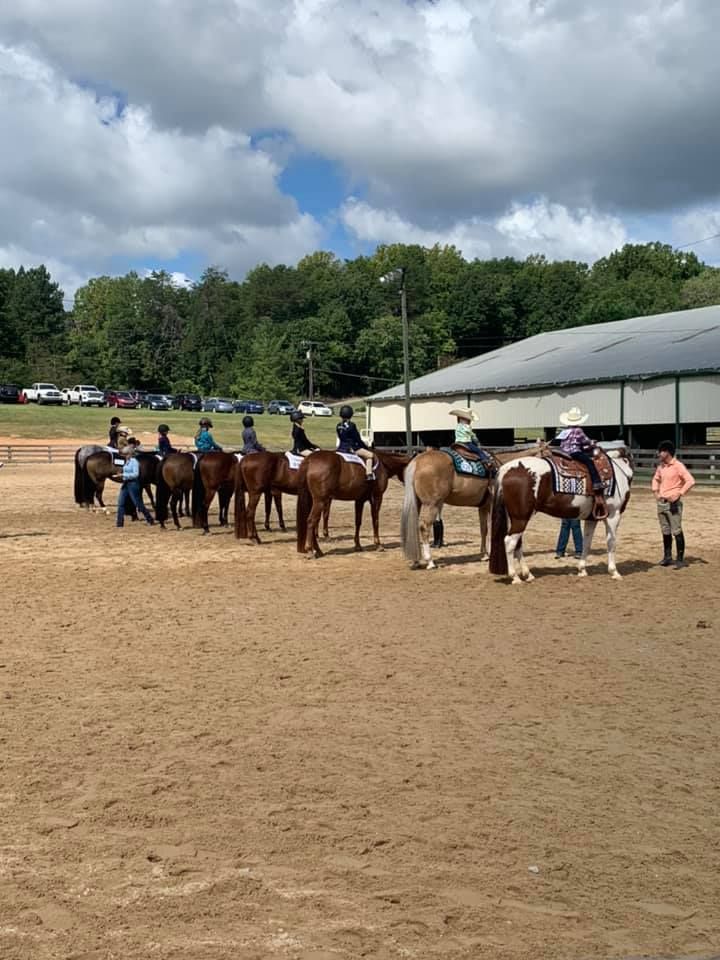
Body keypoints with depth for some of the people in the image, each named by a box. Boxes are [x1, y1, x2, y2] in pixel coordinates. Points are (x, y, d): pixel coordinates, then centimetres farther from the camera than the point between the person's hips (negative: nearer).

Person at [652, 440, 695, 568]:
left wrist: (679, 494, -19)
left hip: (673, 503, -7)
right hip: (661, 502, 7)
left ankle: (680, 559, -1)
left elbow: (691, 481, -18)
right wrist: (655, 491, 13)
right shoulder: (661, 466, 10)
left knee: (677, 532, -5)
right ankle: (667, 557, 21)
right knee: (665, 532, 12)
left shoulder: (678, 466, -11)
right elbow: (656, 479, 29)